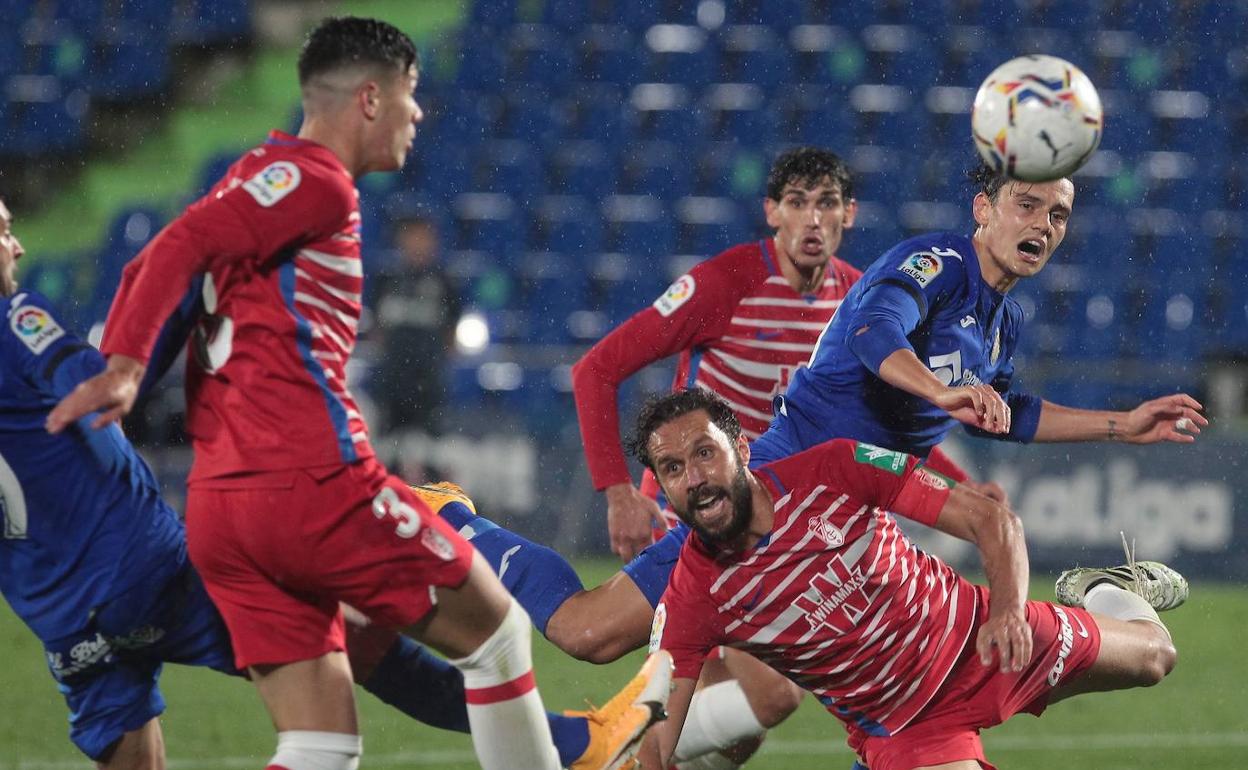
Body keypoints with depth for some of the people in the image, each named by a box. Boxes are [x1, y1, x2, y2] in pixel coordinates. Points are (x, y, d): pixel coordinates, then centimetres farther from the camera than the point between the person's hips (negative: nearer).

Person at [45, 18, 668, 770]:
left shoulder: (269, 177, 23)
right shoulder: (316, 180, -6)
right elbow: (177, 250, -18)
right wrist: (125, 366, -27)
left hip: (218, 510, 9)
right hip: (311, 484, -9)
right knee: (495, 629, 9)